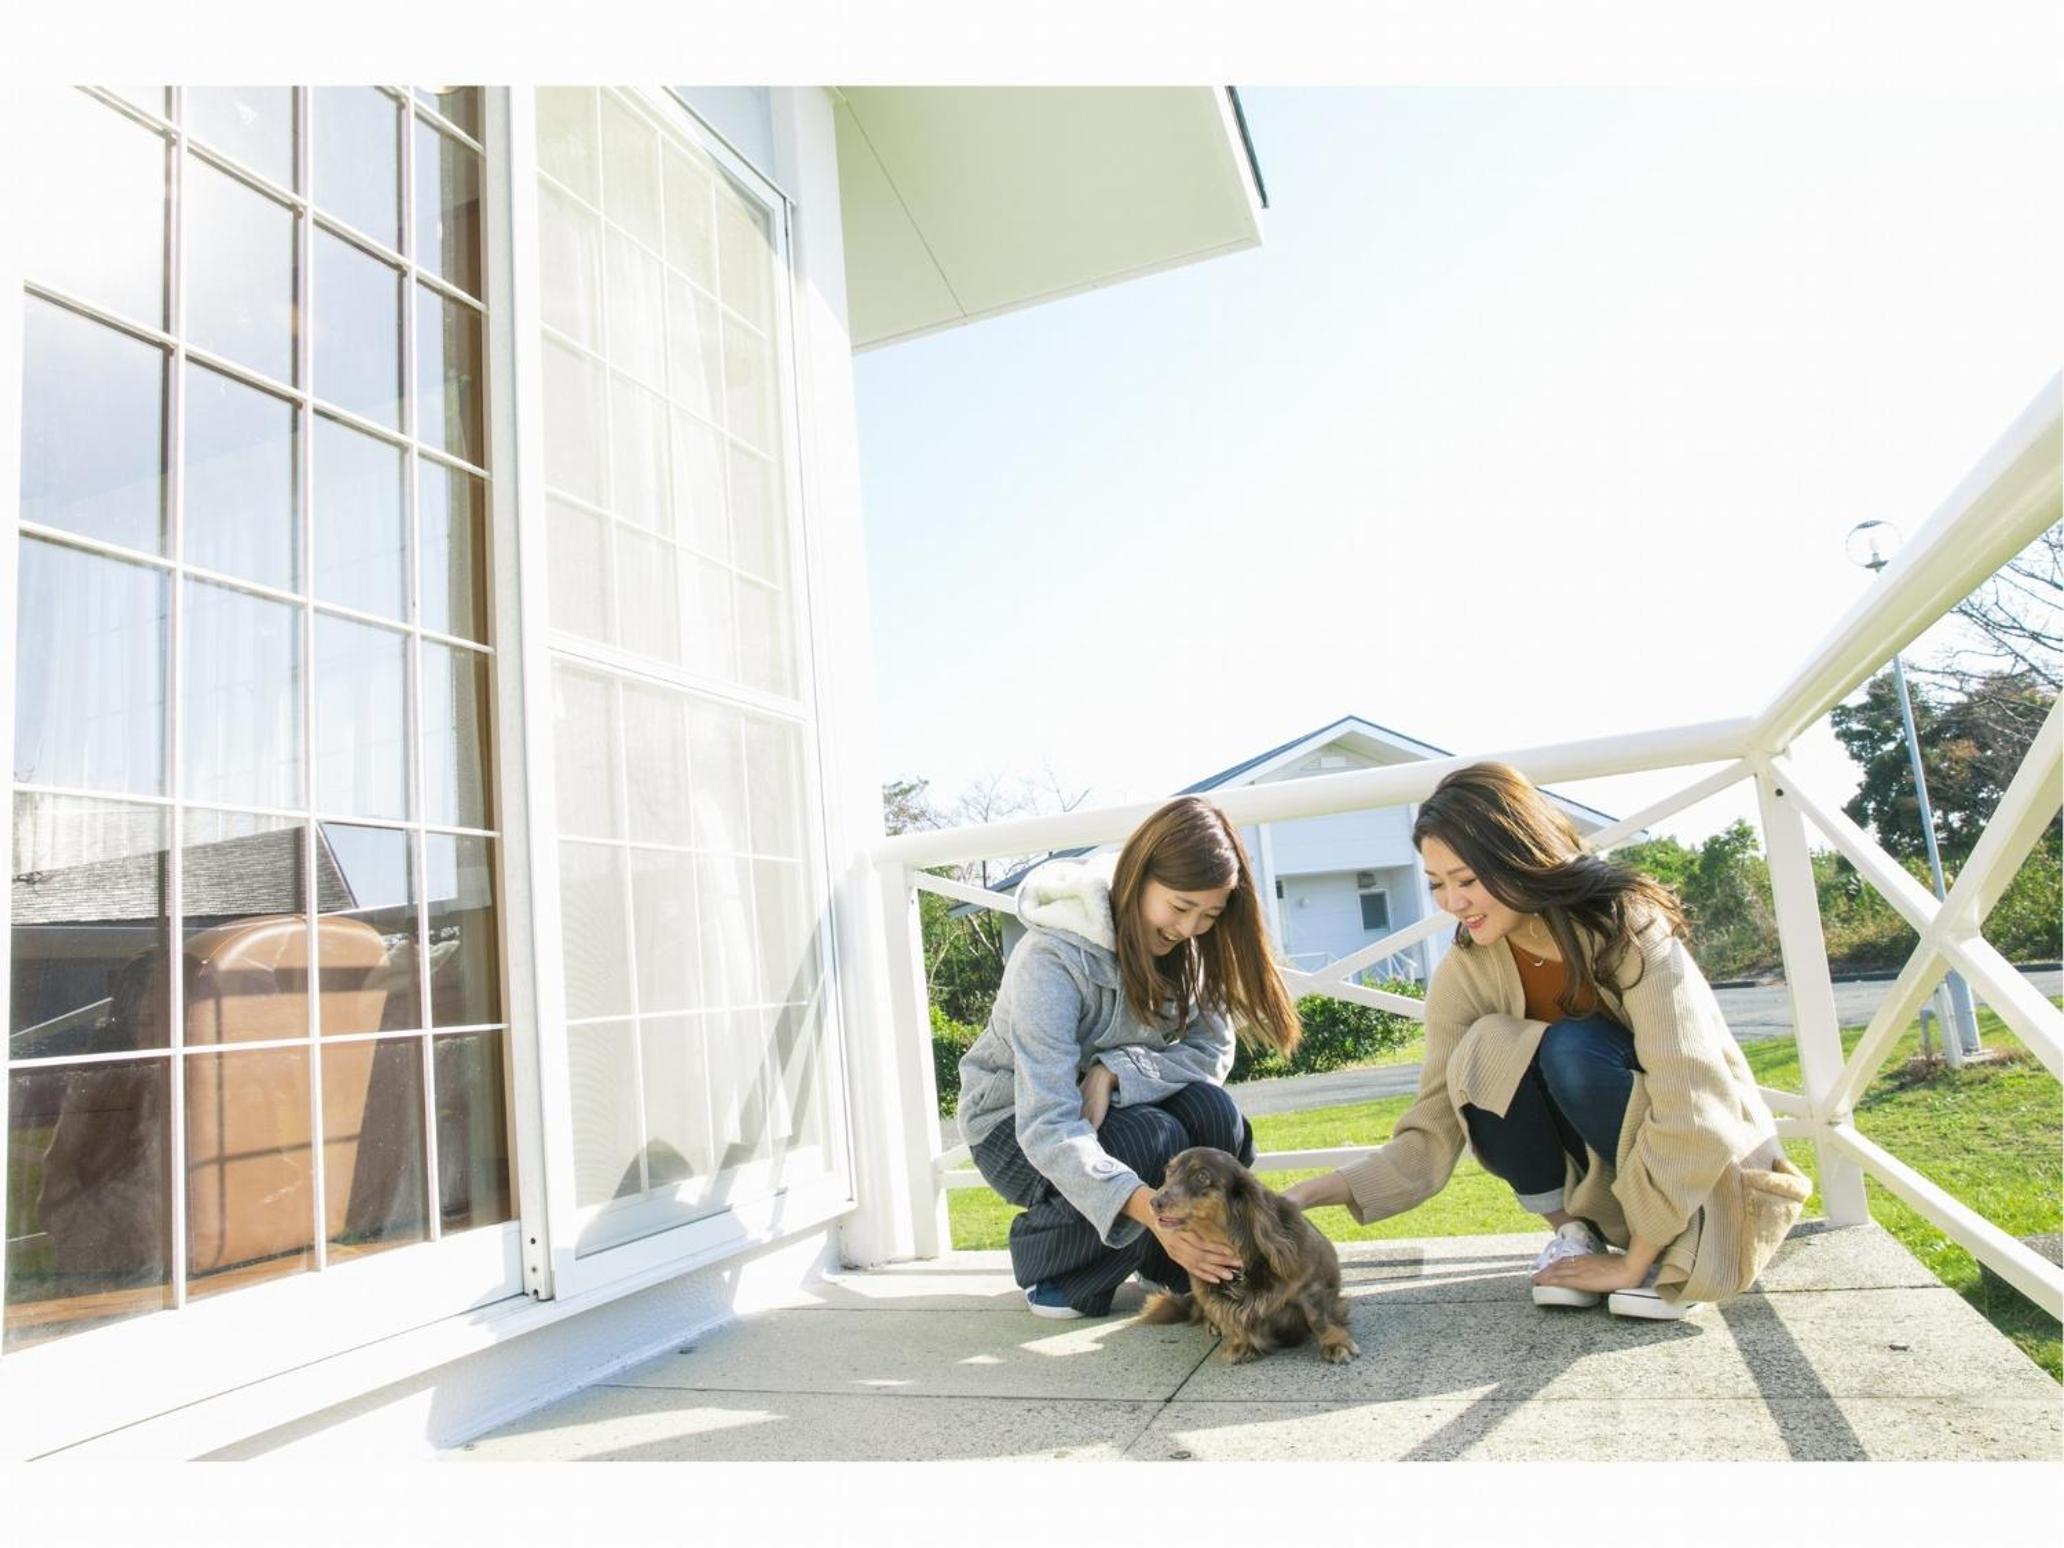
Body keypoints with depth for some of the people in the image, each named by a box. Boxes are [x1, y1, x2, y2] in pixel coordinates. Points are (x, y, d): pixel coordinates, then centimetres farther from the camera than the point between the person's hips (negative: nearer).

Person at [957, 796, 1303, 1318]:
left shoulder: (1188, 947, -11)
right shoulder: (1053, 959, -32)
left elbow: (1212, 1050, -13)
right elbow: (1048, 1129, -39)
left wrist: (1115, 1072, -30)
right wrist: (1151, 1210, -53)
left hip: (1114, 1106, 5)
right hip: (1019, 1125, -5)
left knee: (1212, 1112, -25)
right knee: (1153, 1141, -32)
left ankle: (1176, 1265, 1)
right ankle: (1048, 1268, -5)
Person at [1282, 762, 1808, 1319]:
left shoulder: (1628, 929, -25)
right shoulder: (1463, 975, -13)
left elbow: (1693, 1116, -29)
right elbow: (1432, 1135, -15)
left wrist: (1634, 1262, -25)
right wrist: (1314, 1191, -28)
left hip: (1704, 1166, -3)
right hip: (1597, 1177, 4)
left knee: (1574, 1051, -32)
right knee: (1487, 1053, -25)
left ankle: (1667, 1256, -11)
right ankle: (1573, 1229, -5)